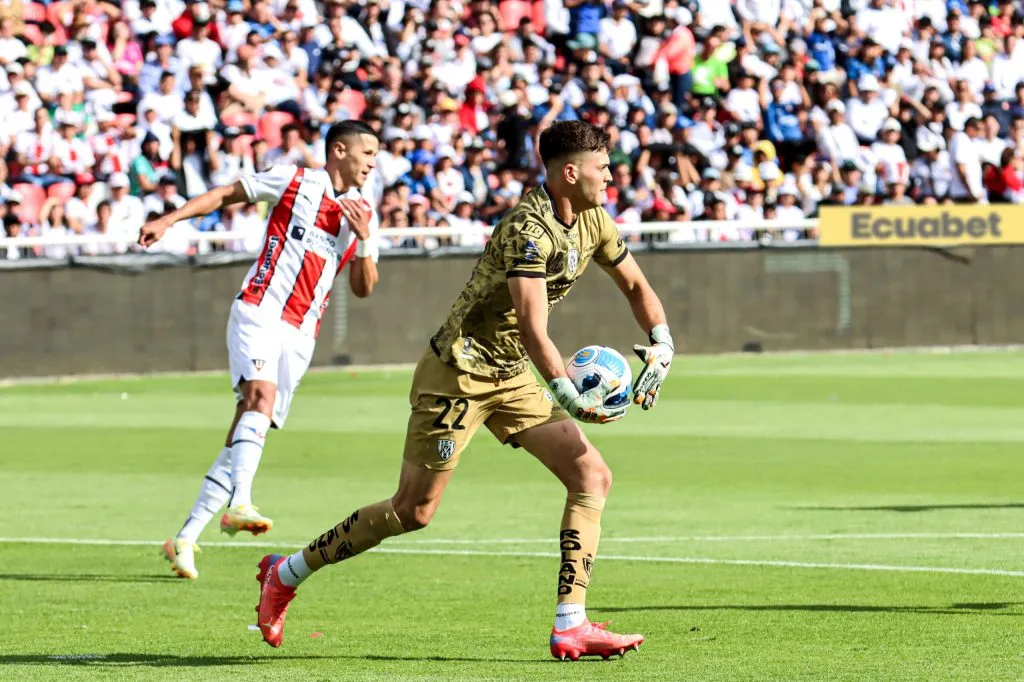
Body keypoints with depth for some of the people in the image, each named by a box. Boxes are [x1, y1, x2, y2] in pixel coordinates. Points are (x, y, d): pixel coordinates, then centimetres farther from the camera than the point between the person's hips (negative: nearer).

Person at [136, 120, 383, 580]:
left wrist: (364, 238, -4)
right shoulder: (294, 181, 3)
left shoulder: (364, 215, 14)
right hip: (259, 311, -4)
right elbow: (226, 195, 10)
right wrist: (167, 220, 0)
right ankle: (240, 505, -44)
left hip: (300, 334, 4)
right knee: (261, 393, -30)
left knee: (247, 433, 1)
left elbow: (363, 288, 13)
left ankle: (186, 538, 4)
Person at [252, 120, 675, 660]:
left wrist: (661, 346, 0)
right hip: (457, 372, -9)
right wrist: (569, 396, -41)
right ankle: (285, 574, 16)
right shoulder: (529, 229, -25)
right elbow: (533, 330, -32)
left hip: (510, 376, 9)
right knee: (413, 511, -3)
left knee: (592, 475, -6)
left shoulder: (593, 221, 3)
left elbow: (636, 286, 17)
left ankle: (570, 626, -9)